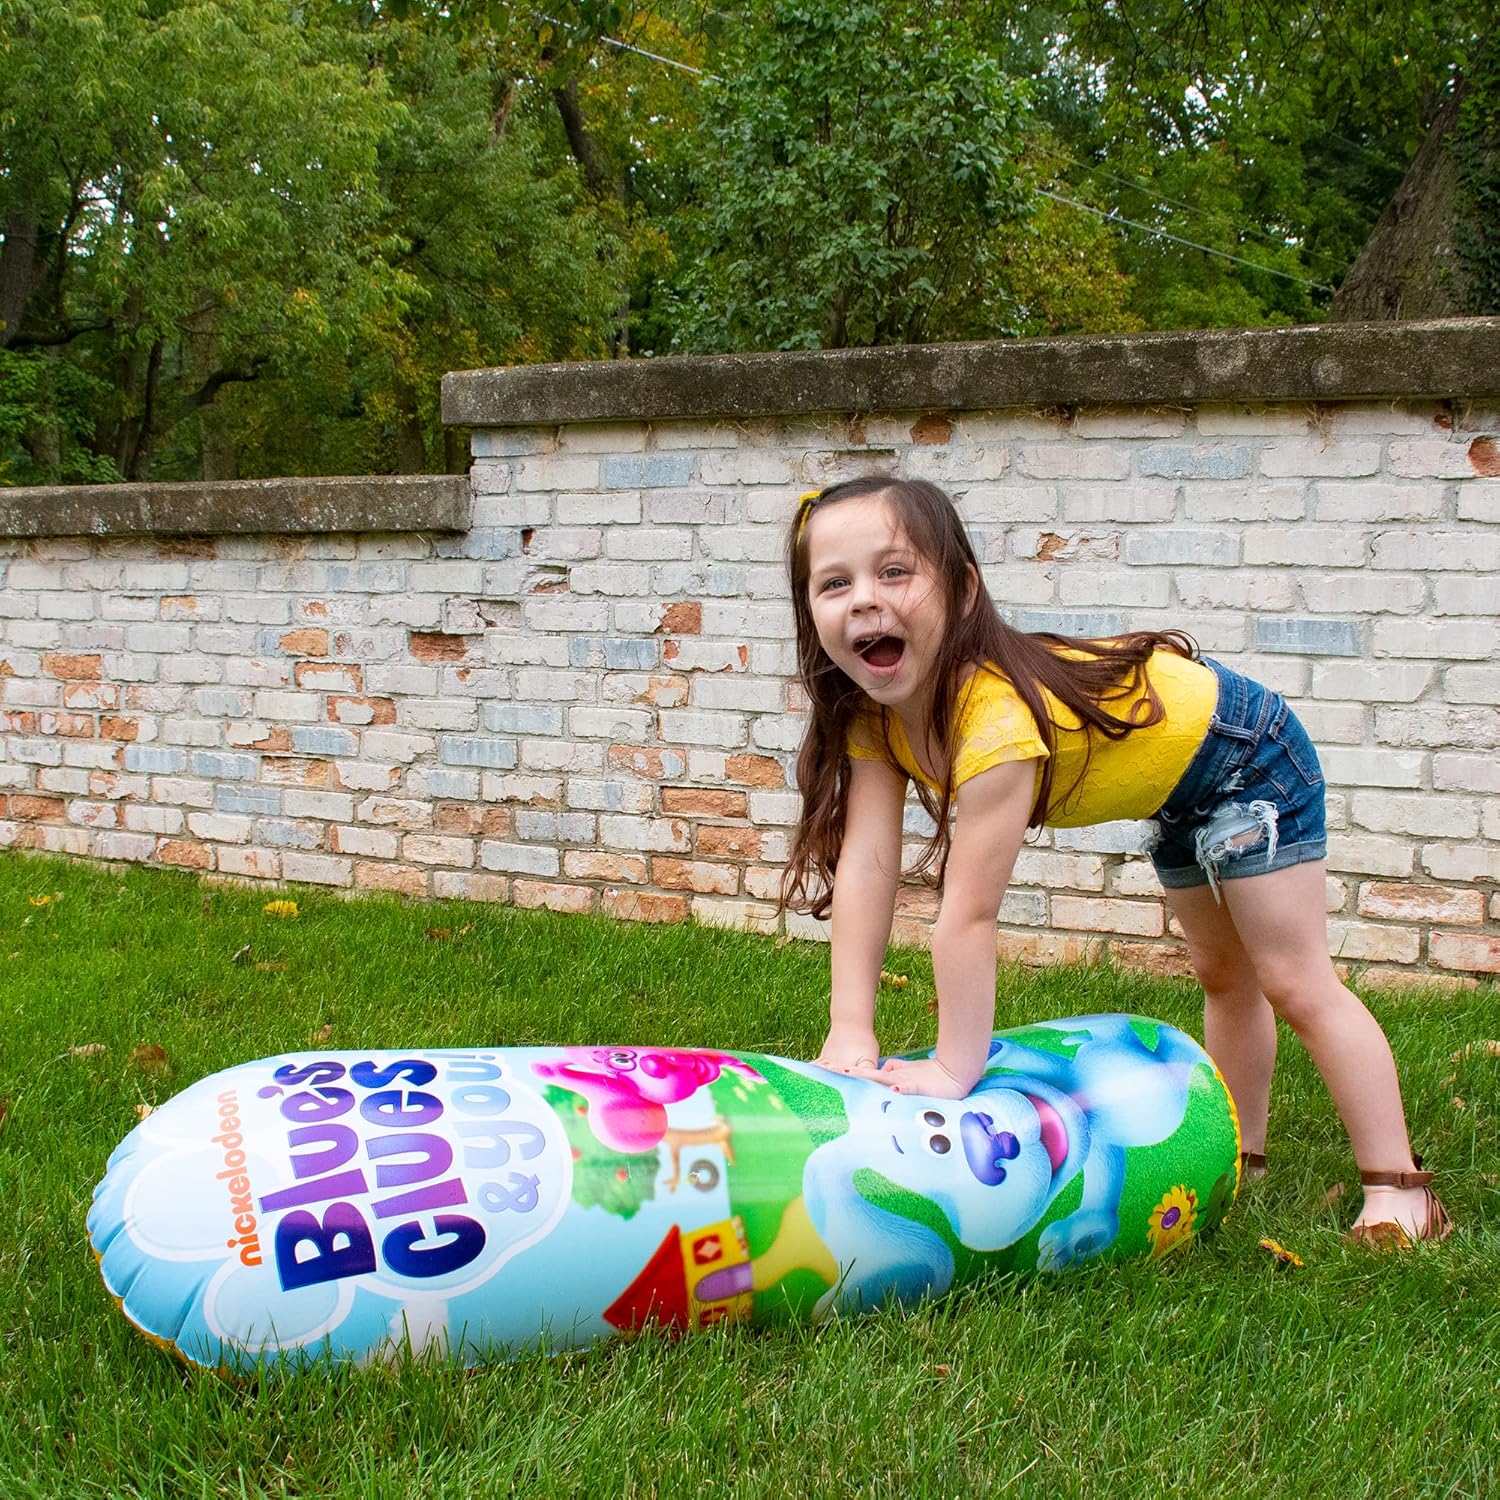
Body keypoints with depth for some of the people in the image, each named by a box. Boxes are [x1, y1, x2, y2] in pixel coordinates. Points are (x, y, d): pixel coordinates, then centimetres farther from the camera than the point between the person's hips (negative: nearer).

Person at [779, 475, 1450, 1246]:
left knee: (1296, 983, -6)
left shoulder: (998, 711, -43)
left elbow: (969, 913, -41)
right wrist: (850, 1034, -28)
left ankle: (1398, 1189, 7)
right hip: (1175, 780, 8)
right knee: (1222, 974, 22)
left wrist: (955, 1069, -36)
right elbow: (866, 866, -23)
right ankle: (1241, 1153, 38)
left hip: (1244, 753, -8)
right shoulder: (873, 709, -19)